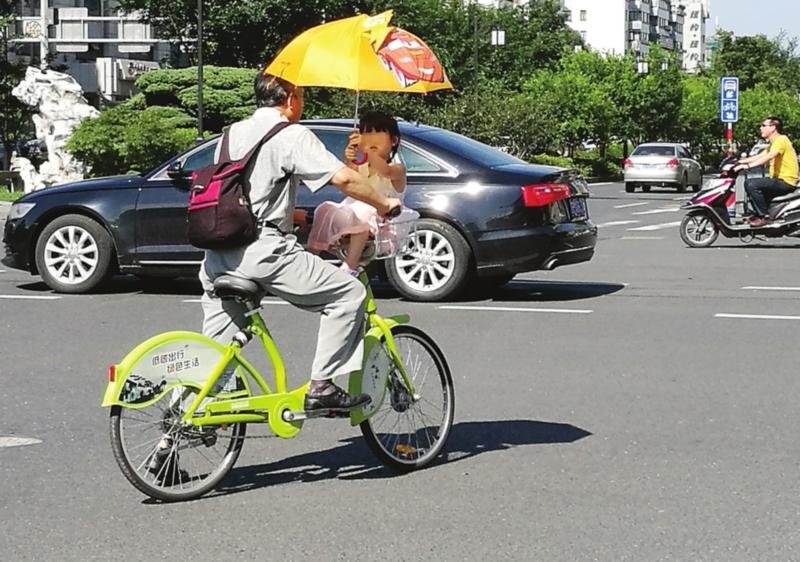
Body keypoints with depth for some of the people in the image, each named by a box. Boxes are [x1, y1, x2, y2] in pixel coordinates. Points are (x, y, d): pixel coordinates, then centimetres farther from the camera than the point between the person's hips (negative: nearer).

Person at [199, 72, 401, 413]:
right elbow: (343, 178, -12)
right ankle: (323, 386, -3)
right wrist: (384, 204, 3)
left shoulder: (233, 133, 19)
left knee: (218, 337, 22)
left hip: (217, 253, 8)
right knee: (348, 293, 0)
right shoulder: (292, 136, -3)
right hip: (262, 249, -8)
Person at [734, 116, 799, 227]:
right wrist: (739, 162, 9)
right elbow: (758, 157, 18)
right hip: (778, 180, 11)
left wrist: (748, 165, -35)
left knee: (751, 184, -24)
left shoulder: (781, 139, -13)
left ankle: (764, 216, -17)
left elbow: (769, 157, -28)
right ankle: (757, 213, 19)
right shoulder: (773, 143, 20)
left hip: (786, 181, -11)